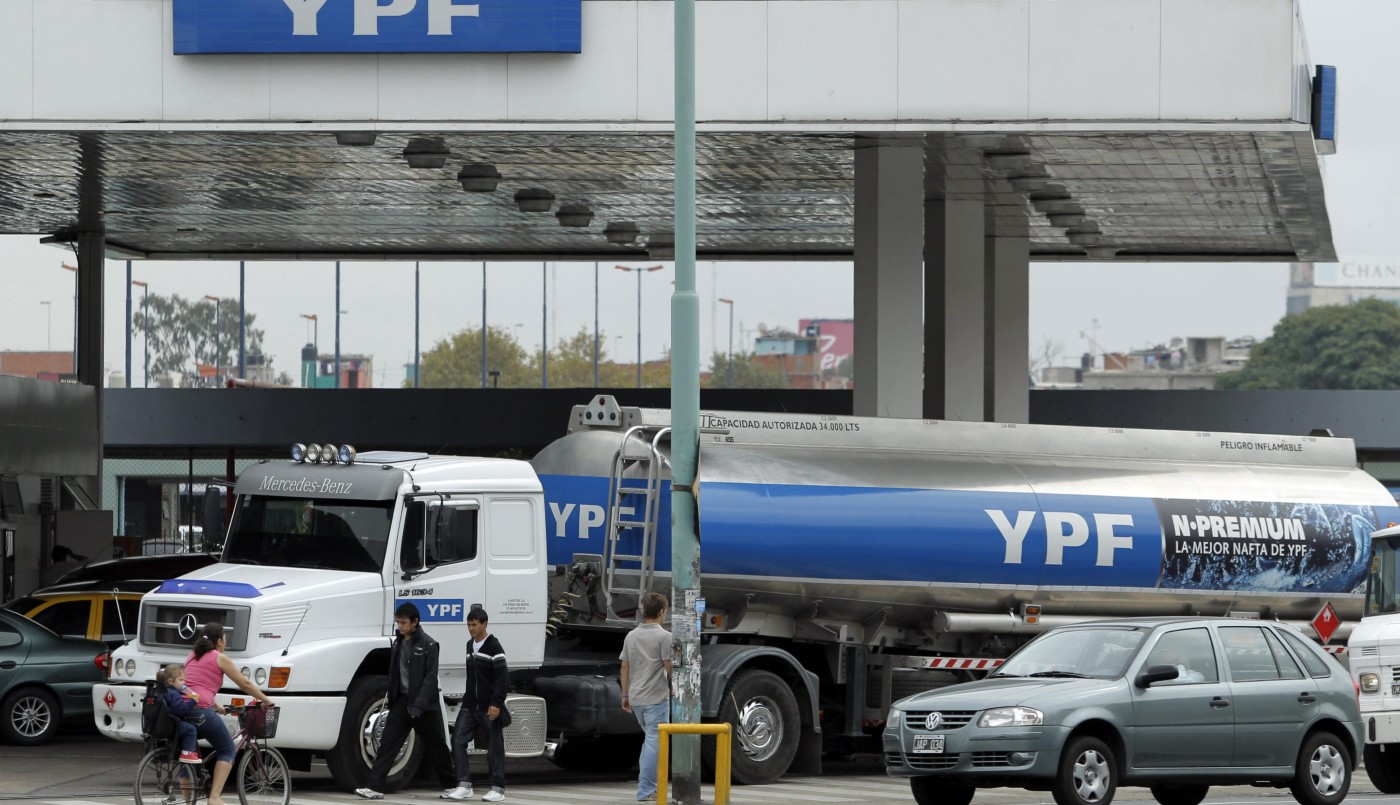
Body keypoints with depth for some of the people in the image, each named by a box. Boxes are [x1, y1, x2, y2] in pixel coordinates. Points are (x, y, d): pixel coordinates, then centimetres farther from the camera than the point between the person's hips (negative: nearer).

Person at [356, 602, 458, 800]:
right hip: (401, 701, 5)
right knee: (387, 744, -8)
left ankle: (452, 786, 24)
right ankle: (374, 787, -14)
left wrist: (418, 706, -21)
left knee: (436, 746, 8)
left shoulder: (428, 645, -11)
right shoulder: (398, 643, 10)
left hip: (424, 704, -5)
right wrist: (392, 700, 13)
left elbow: (430, 678, -15)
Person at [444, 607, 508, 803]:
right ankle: (464, 785, -3)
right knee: (458, 741, -3)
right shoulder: (470, 646, 14)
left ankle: (498, 788, 6)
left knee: (494, 746, 0)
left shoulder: (493, 647, -10)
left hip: (489, 707, -7)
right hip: (470, 705, 7)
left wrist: (496, 703, -21)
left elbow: (503, 677, -15)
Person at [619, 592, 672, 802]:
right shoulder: (664, 637, -10)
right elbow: (670, 667, -12)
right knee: (654, 742, -4)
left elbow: (625, 667, 12)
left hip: (636, 698, 7)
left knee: (650, 739, 20)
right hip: (656, 698, -7)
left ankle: (646, 783, 17)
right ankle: (646, 789, -7)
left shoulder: (631, 636, 9)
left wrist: (625, 695, 18)